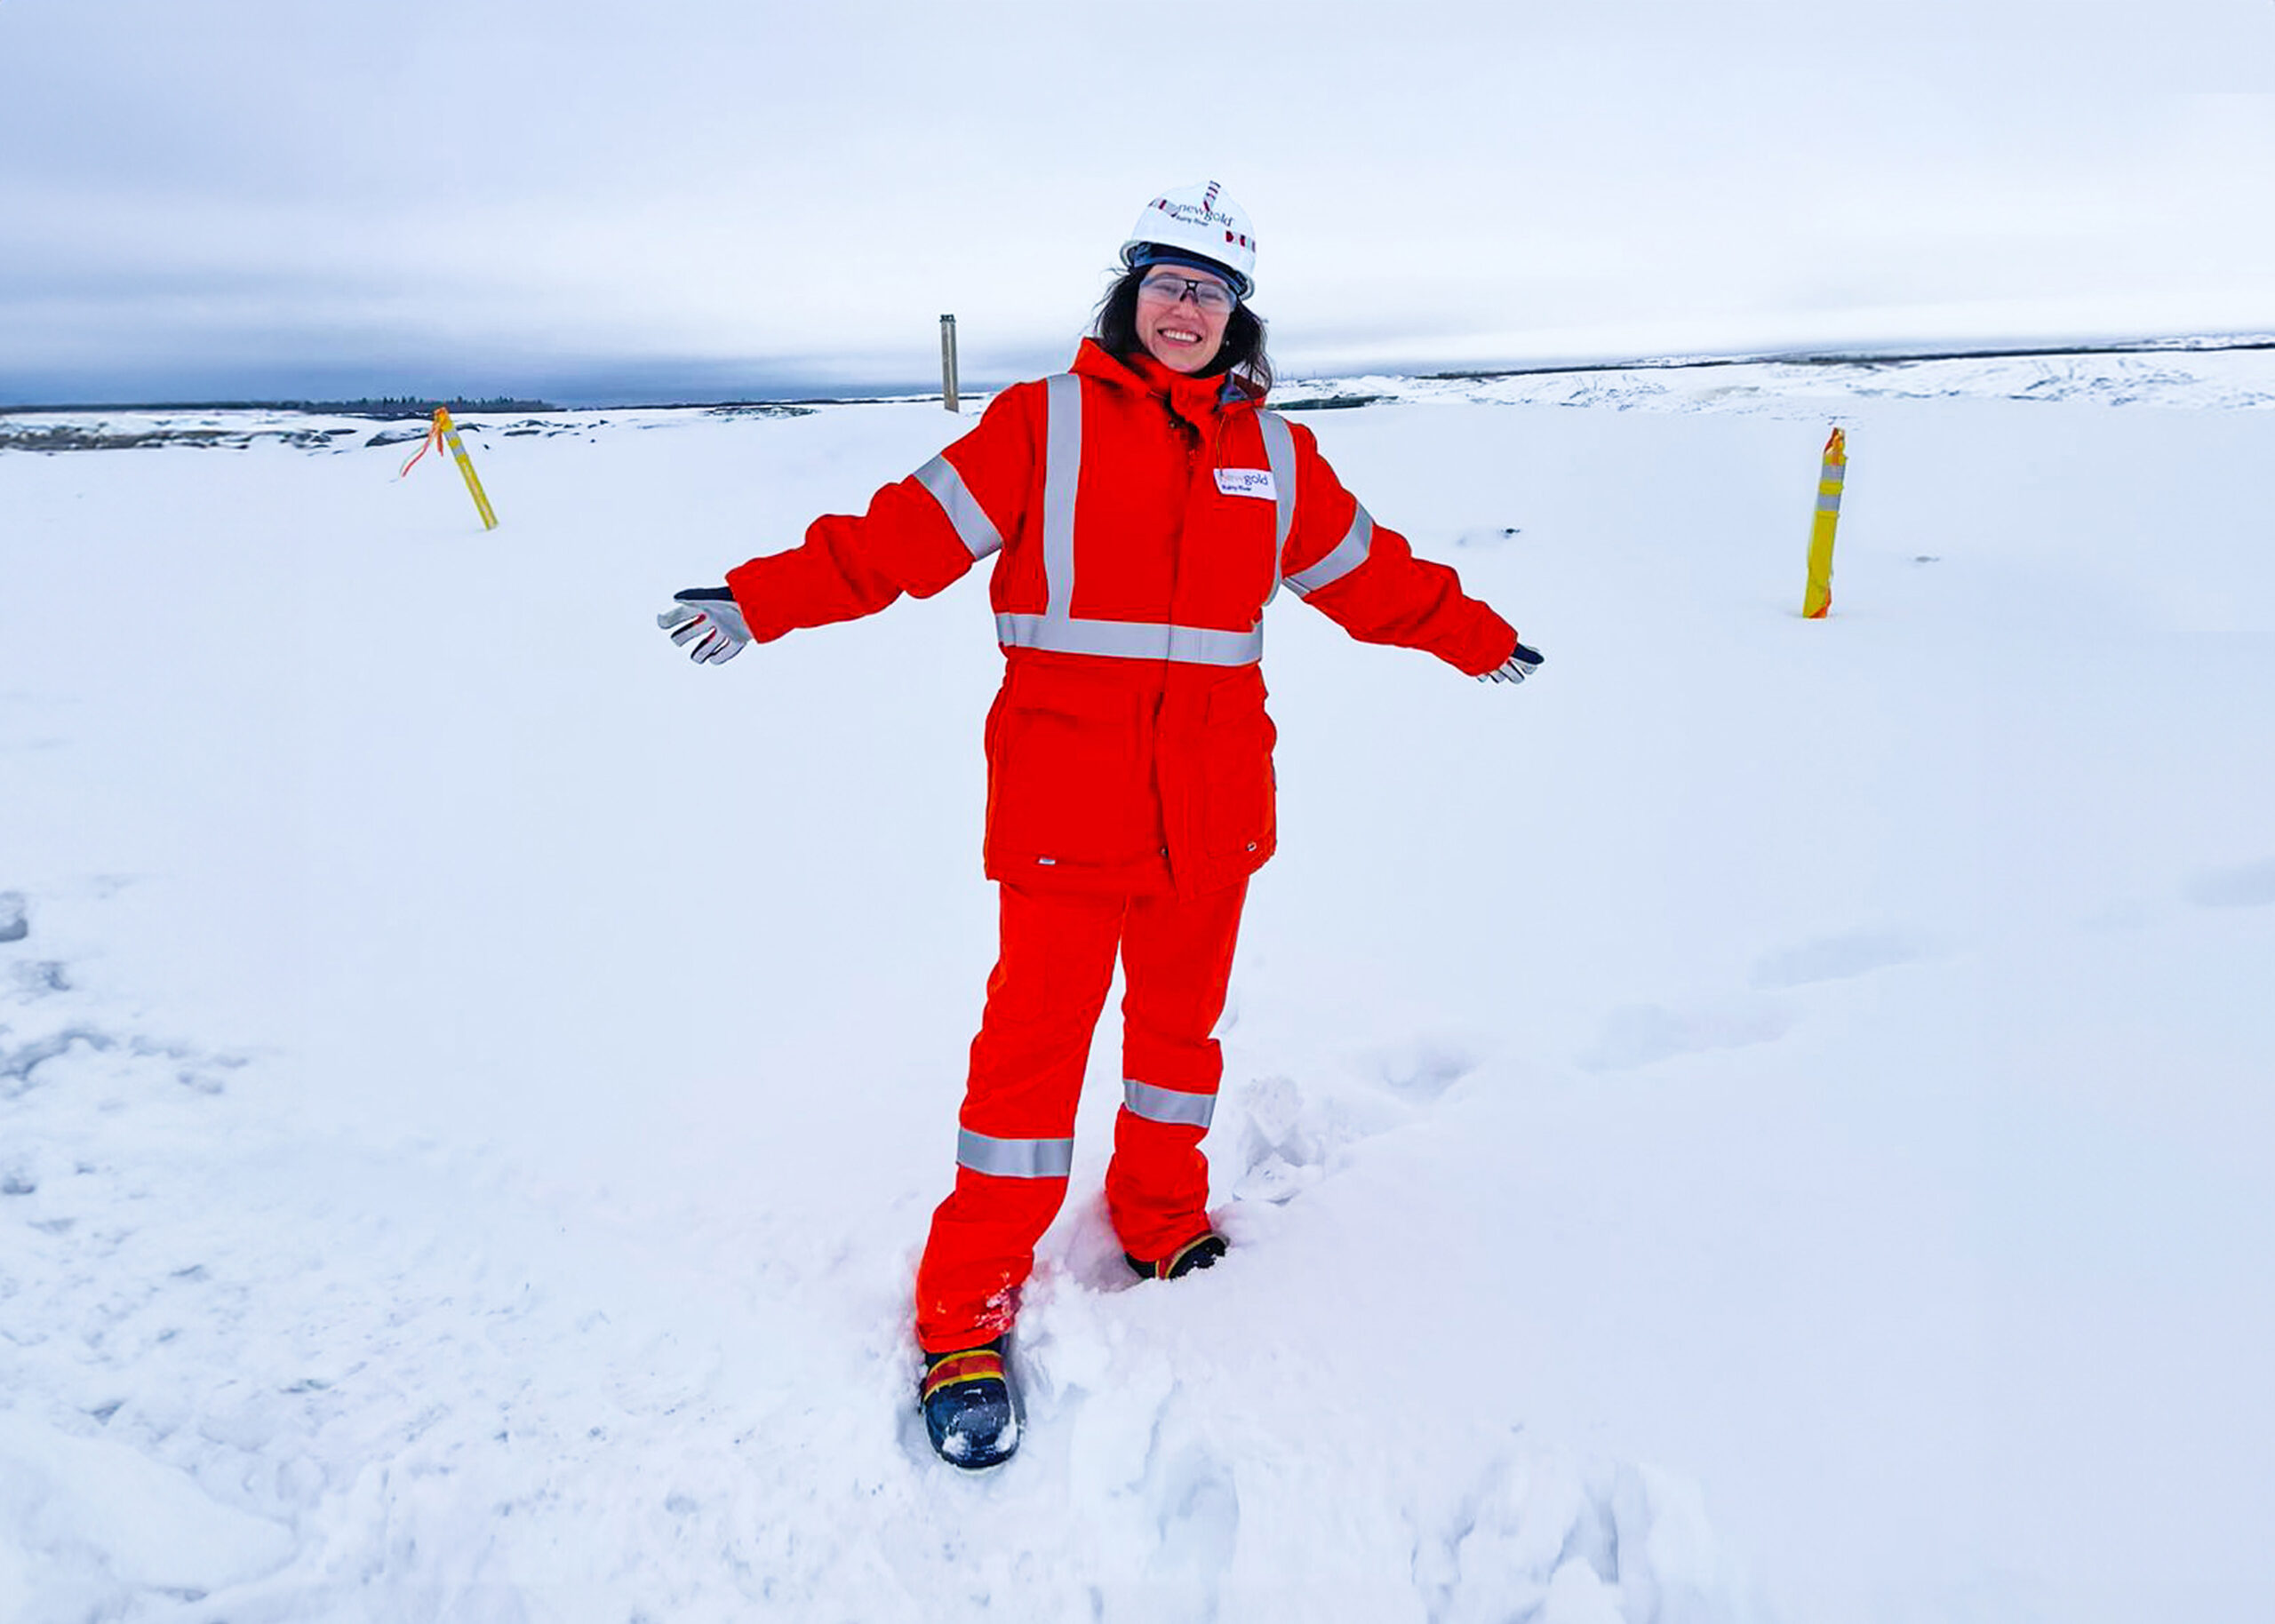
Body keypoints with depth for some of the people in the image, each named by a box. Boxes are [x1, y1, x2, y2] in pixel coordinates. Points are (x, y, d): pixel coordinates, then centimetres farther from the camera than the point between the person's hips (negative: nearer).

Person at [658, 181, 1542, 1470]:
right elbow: (912, 531, -3)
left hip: (1214, 800, 4)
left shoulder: (1275, 453, 13)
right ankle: (972, 1303, 10)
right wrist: (766, 599, -11)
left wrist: (1477, 638, 31)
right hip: (1067, 795, -4)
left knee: (1182, 1013, 15)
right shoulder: (1045, 423, 1)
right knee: (1037, 1031, -3)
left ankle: (1162, 1214, 37)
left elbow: (1365, 570, 22)